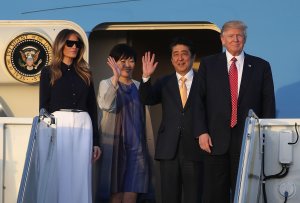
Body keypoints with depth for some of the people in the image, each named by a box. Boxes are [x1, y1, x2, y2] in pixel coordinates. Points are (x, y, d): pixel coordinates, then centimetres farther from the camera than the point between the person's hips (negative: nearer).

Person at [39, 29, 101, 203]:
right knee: (60, 176, -6)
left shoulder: (85, 74, 15)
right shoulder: (49, 72, 6)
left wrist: (96, 141, 9)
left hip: (83, 127, 3)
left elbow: (92, 107, 14)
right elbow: (43, 106, 2)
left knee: (81, 177, 1)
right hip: (59, 125, -3)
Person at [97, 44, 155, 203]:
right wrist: (116, 78, -30)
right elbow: (105, 105, -20)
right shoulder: (106, 84, 1)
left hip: (136, 146, 3)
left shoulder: (138, 86, 15)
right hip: (115, 145, -3)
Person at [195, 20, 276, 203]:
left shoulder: (261, 66, 8)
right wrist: (202, 132, -6)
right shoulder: (208, 64, 8)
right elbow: (199, 100, 4)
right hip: (216, 140, 0)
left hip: (248, 140, 0)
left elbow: (269, 104, 6)